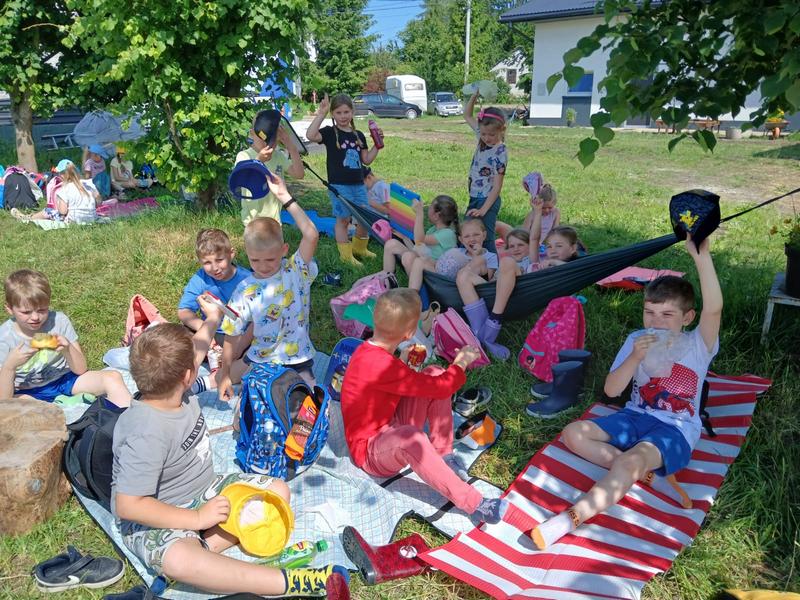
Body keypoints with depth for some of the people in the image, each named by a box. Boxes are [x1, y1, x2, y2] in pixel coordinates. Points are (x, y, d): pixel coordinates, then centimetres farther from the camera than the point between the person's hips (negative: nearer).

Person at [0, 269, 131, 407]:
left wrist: (68, 349, -29)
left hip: (64, 379, 2)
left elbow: (81, 370, -9)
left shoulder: (59, 321, -12)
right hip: (28, 392, -2)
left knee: (113, 377, -20)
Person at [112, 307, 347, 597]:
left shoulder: (170, 385, -7)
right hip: (154, 518, -9)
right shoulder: (147, 436, -32)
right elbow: (128, 505, -31)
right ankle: (287, 583, -40)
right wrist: (197, 518, -28)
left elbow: (194, 353, 16)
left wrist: (213, 318, 26)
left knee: (278, 490, 1)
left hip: (204, 491, 9)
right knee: (180, 561, -42)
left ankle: (205, 544, -17)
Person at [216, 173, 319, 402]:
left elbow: (311, 235, -30)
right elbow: (232, 336, -3)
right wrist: (225, 374, -2)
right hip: (259, 358, 3)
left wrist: (285, 197, -30)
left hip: (297, 360, -3)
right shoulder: (245, 290, -8)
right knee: (219, 378, 3)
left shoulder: (297, 271, -13)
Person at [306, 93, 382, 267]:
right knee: (343, 219, 1)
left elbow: (366, 160, 12)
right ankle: (346, 255, 14)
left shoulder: (358, 135, 11)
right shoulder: (330, 132, -5)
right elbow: (311, 135, -25)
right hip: (339, 185, -5)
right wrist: (321, 114, -26)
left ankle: (359, 249, 31)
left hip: (358, 184, 6)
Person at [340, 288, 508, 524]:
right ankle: (474, 504, -35)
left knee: (435, 373, -4)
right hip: (370, 451, -10)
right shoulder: (379, 365, -32)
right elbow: (440, 388, -23)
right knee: (410, 437, -44)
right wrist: (461, 363, -8)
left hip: (390, 427, 10)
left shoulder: (371, 349, -2)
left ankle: (443, 455, -3)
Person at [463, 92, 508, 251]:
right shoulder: (482, 137, 3)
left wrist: (483, 210, -24)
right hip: (474, 198, 8)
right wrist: (474, 96, 3)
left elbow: (497, 186, -18)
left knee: (485, 240, -11)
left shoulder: (500, 152, -16)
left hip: (488, 200, -8)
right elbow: (467, 116, 18)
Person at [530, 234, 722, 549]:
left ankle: (568, 520, -38)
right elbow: (611, 390, -4)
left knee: (631, 461, -35)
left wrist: (701, 256, -37)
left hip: (676, 429, -5)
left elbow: (713, 309, -29)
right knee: (574, 433, -12)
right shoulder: (636, 340, 3)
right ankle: (643, 471, -21)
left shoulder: (697, 344, -6)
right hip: (636, 416, 6)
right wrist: (635, 358, -20)